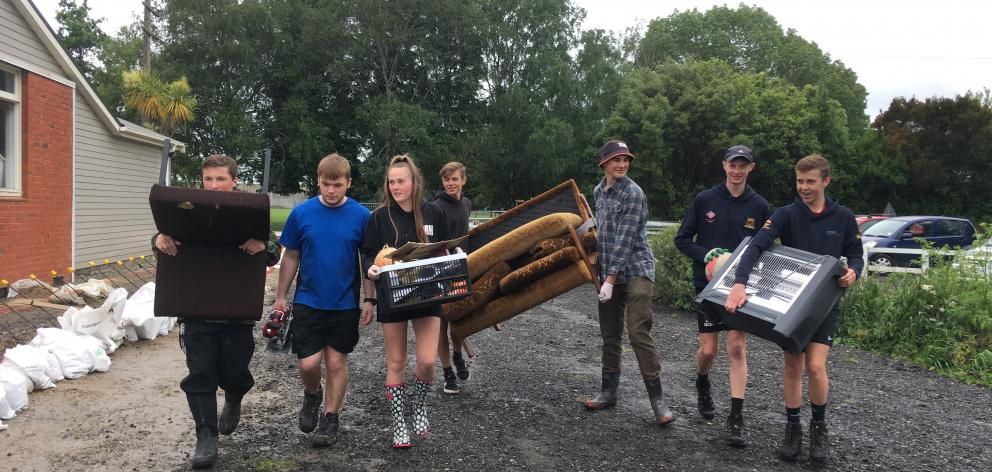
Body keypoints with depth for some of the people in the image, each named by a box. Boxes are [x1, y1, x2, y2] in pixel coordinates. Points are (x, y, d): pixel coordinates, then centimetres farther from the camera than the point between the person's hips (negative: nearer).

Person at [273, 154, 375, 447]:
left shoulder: (361, 216, -5)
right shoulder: (301, 213, -3)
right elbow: (291, 257, 5)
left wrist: (369, 299, -3)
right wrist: (280, 297, 5)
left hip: (345, 304, 0)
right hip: (308, 301, 1)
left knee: (336, 362, 8)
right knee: (308, 363, -4)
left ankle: (330, 419, 25)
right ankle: (312, 395, 30)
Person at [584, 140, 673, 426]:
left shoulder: (633, 194, -11)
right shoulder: (598, 191, 11)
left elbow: (625, 239, -17)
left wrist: (610, 280, -20)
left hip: (635, 271, -7)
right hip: (608, 272, 7)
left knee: (639, 333, -12)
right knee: (609, 335, 11)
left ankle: (657, 400, -6)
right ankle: (609, 392, 23)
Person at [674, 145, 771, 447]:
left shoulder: (760, 207, 1)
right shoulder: (704, 200, -2)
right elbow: (682, 240, 2)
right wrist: (706, 255, -15)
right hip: (708, 284, 0)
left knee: (737, 348, -5)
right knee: (708, 350, 2)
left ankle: (736, 419, 0)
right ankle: (702, 384, 36)